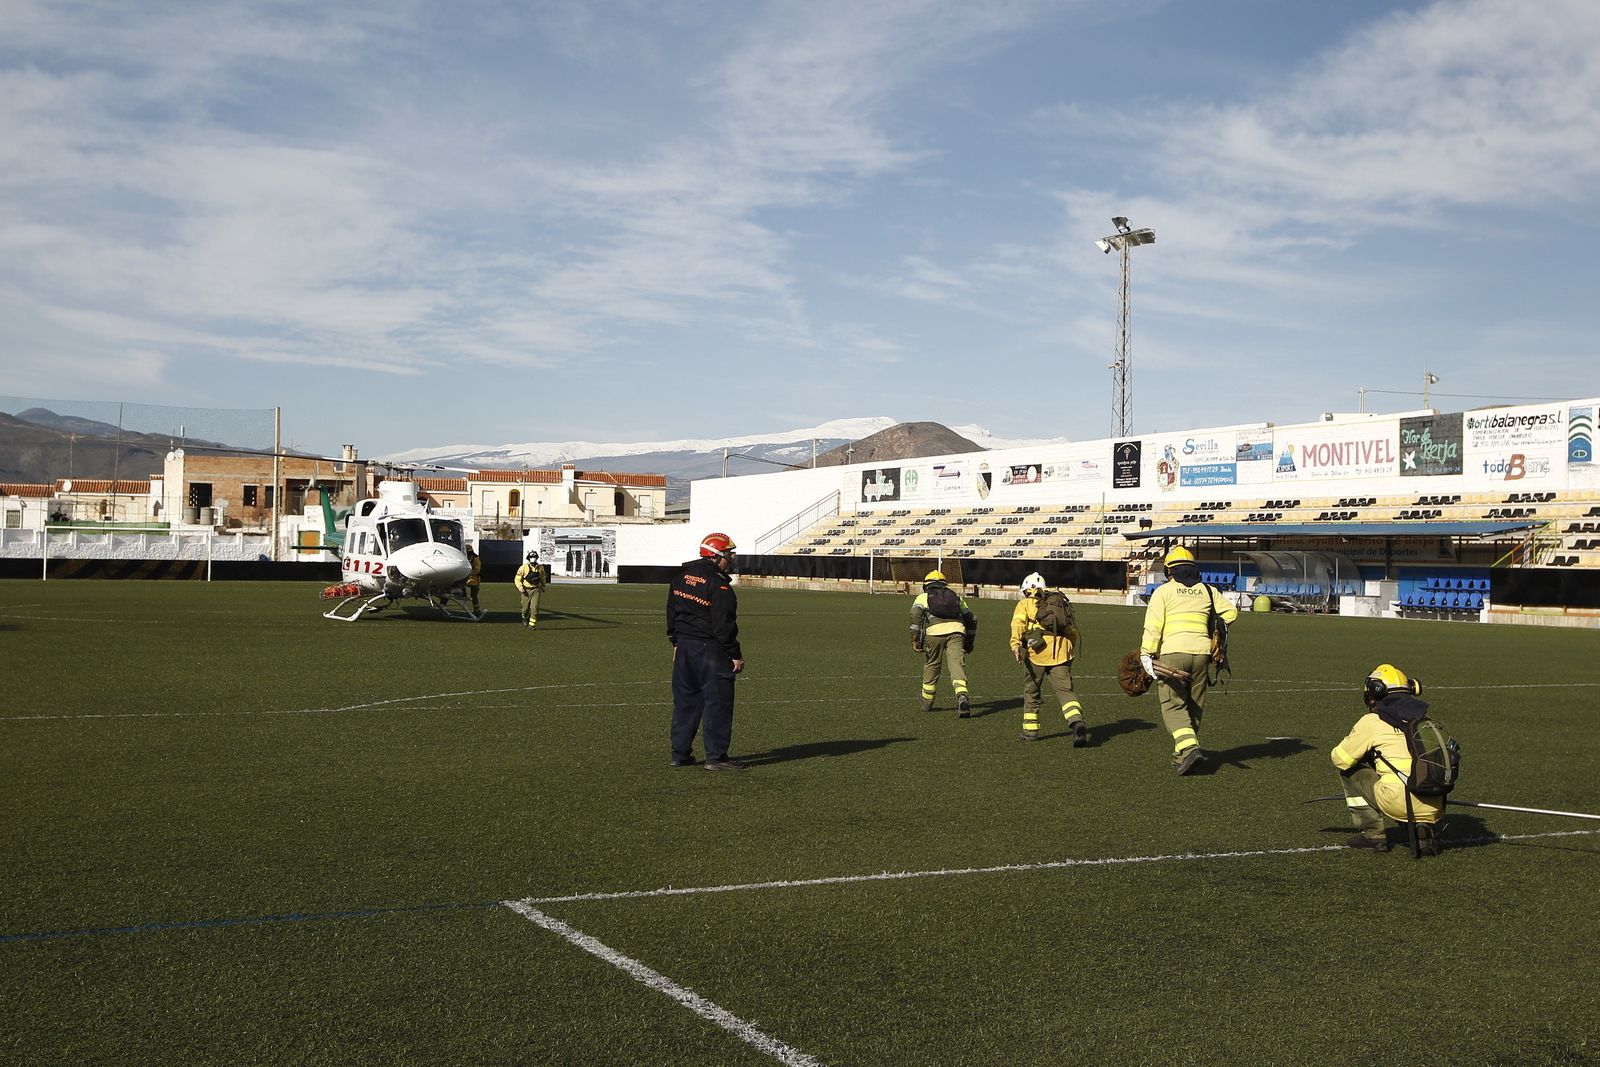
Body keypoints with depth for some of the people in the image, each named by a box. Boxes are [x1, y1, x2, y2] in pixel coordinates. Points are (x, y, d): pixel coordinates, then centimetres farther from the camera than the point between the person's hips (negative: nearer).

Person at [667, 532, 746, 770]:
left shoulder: (681, 577, 10)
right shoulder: (719, 585, -16)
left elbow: (672, 613, 16)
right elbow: (724, 625, -17)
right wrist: (735, 654, -9)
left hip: (684, 646, 8)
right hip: (711, 651, -8)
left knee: (685, 700, 13)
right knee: (718, 702, -1)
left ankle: (680, 753, 17)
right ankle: (716, 756, 1)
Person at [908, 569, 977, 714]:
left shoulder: (923, 597, 23)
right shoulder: (956, 596, 32)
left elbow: (915, 616, 3)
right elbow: (971, 619, 32)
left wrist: (915, 639, 1)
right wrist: (969, 641, 40)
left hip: (935, 632, -1)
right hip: (956, 629, 1)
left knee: (931, 666, 15)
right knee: (957, 665, -8)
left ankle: (927, 702, 27)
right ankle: (962, 696, -32)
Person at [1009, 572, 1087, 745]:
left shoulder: (1025, 604, 16)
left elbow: (1018, 622, -4)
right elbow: (1073, 629, 24)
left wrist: (1015, 644, -16)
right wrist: (1071, 651, 33)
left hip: (1037, 650, -2)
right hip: (1061, 651, 3)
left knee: (1031, 691, 15)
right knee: (1065, 690, -4)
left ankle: (1030, 730, 19)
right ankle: (1077, 722, -28)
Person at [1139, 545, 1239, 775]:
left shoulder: (1163, 591, 3)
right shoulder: (1207, 591, 14)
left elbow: (1153, 626, -6)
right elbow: (1230, 611, 17)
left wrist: (1146, 655, -6)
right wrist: (1219, 632, 32)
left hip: (1172, 654, -4)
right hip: (1201, 653, 4)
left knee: (1173, 707, -2)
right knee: (1194, 708, 13)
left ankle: (1189, 748, -21)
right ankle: (1181, 755, 16)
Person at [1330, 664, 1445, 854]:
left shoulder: (1372, 721, 2)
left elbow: (1339, 758, 9)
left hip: (1399, 801, -5)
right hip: (1433, 808, 5)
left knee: (1349, 769, 15)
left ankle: (1373, 833, 13)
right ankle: (1424, 829, 9)